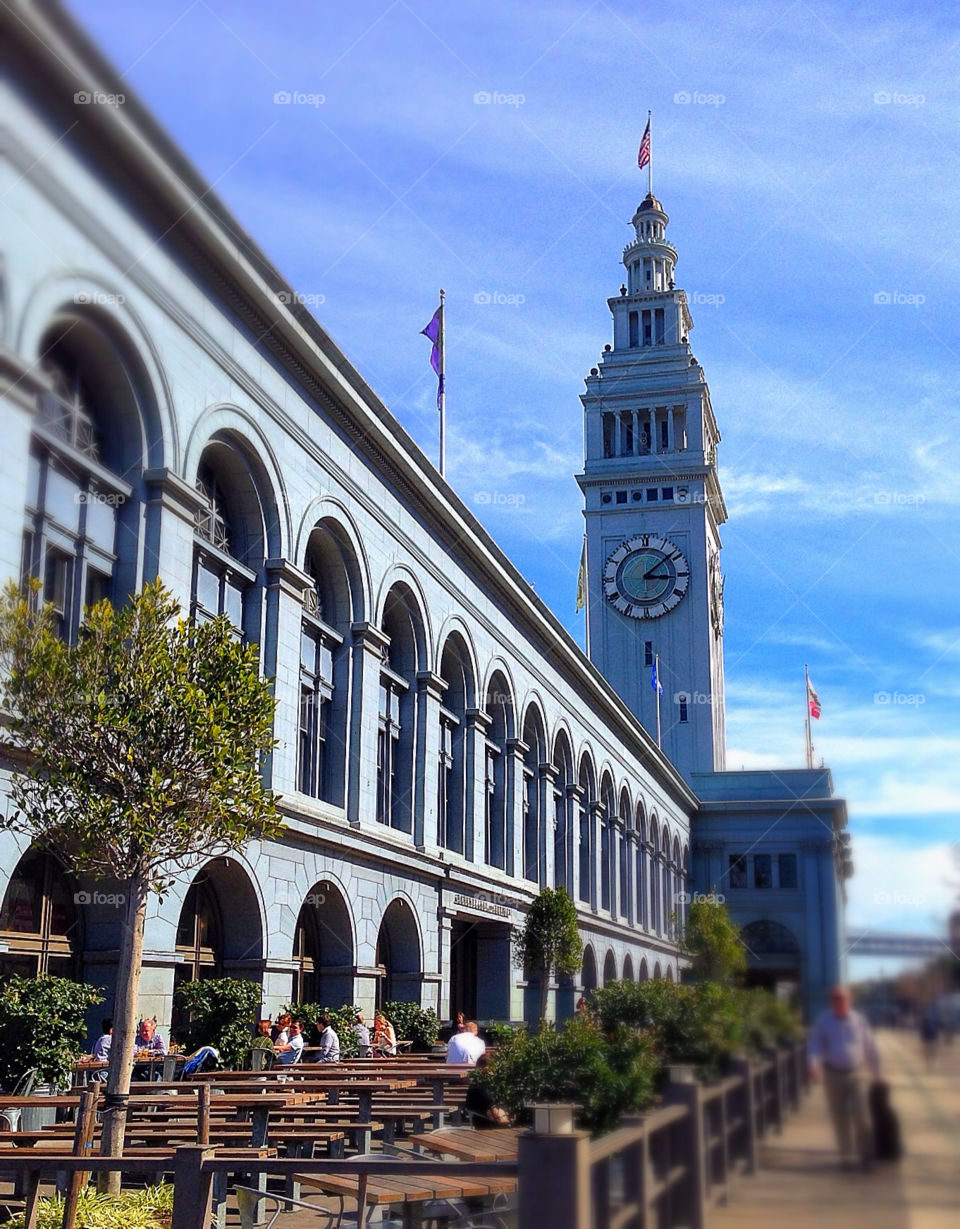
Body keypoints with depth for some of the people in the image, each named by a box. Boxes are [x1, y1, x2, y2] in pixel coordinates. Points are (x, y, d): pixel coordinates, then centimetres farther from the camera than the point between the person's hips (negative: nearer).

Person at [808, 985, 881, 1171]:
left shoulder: (858, 1020, 1)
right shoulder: (823, 1021, -1)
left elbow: (870, 1047, 8)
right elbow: (815, 1045, -4)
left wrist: (876, 1072, 11)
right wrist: (814, 1064, -22)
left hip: (855, 1074, 0)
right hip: (833, 1075, 0)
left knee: (860, 1114, -11)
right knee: (840, 1118, 4)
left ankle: (866, 1155, 6)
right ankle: (847, 1156, 17)